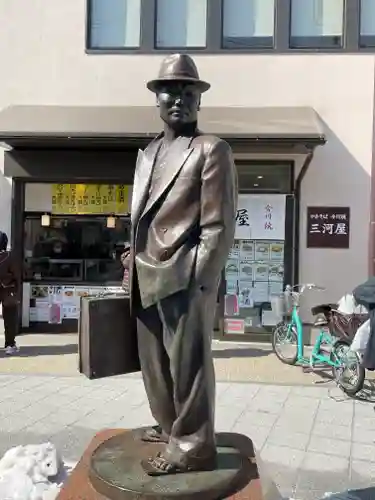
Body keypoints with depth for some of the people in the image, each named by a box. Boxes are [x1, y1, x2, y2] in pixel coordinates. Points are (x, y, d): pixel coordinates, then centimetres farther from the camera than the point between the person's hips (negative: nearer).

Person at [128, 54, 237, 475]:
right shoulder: (147, 153, 19)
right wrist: (134, 258, 14)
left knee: (188, 362, 2)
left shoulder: (212, 150, -4)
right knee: (155, 360, 17)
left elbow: (218, 225, -11)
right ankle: (169, 426, 37)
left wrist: (199, 281, -16)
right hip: (147, 278, 8)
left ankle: (192, 446, 18)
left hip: (184, 277, -8)